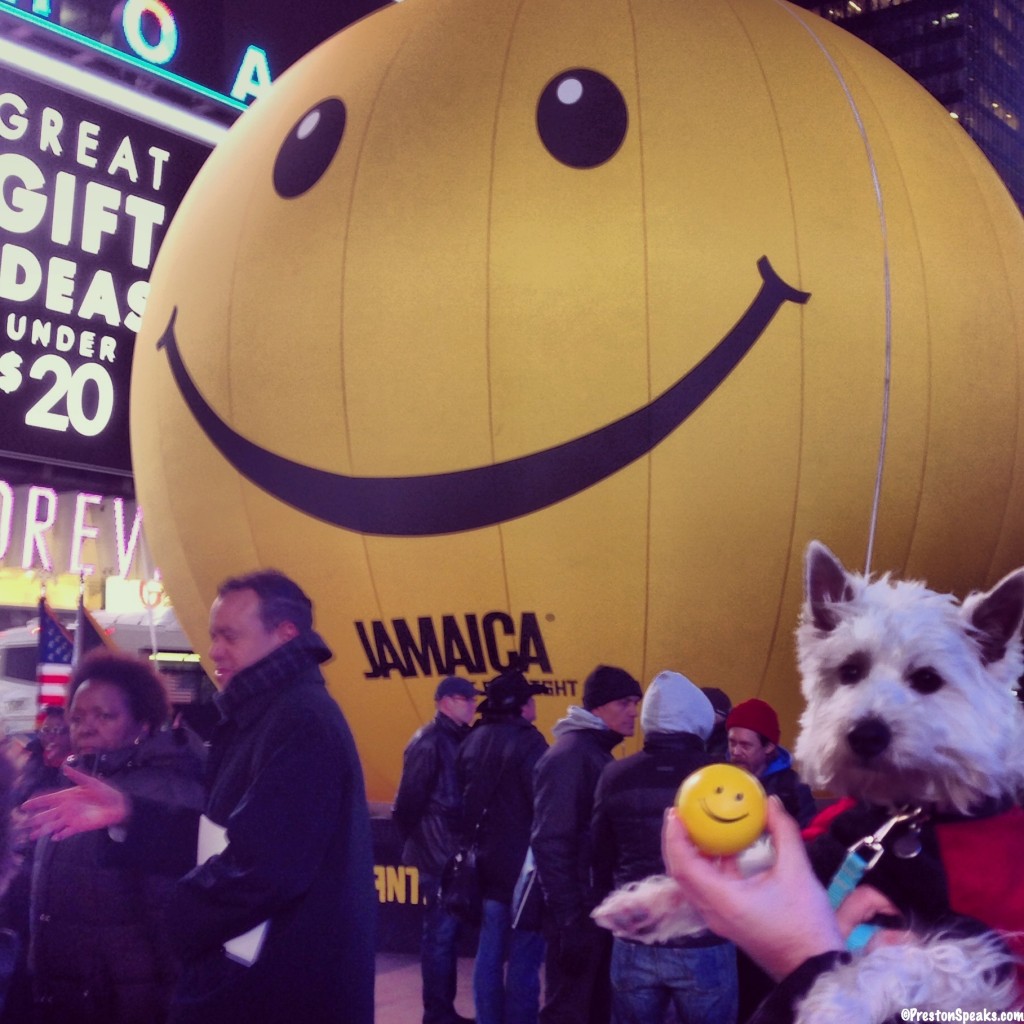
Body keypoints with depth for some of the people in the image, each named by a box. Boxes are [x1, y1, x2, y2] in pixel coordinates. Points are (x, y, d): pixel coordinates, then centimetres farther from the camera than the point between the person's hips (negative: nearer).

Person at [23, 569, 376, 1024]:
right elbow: (220, 831, 16)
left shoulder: (303, 724, -20)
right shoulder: (258, 719, 15)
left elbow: (266, 866, -28)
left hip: (285, 987, -10)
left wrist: (172, 922, -14)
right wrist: (128, 813, 5)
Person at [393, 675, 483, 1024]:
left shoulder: (462, 738, 12)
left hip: (456, 850, 8)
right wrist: (415, 842, -7)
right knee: (441, 932, -2)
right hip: (438, 852, -8)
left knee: (448, 930, 14)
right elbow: (408, 803, -16)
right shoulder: (429, 743, -15)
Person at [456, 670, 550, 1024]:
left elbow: (464, 799, 13)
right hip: (523, 865, -8)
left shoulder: (473, 741, 9)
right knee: (524, 959, -2)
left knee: (489, 954, 13)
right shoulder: (527, 741, -15)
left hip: (487, 863, 8)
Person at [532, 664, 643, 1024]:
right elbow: (550, 845, -21)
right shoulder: (568, 757, -16)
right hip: (579, 914, -9)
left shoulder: (598, 753, 13)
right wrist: (569, 922, -23)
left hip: (600, 909, 9)